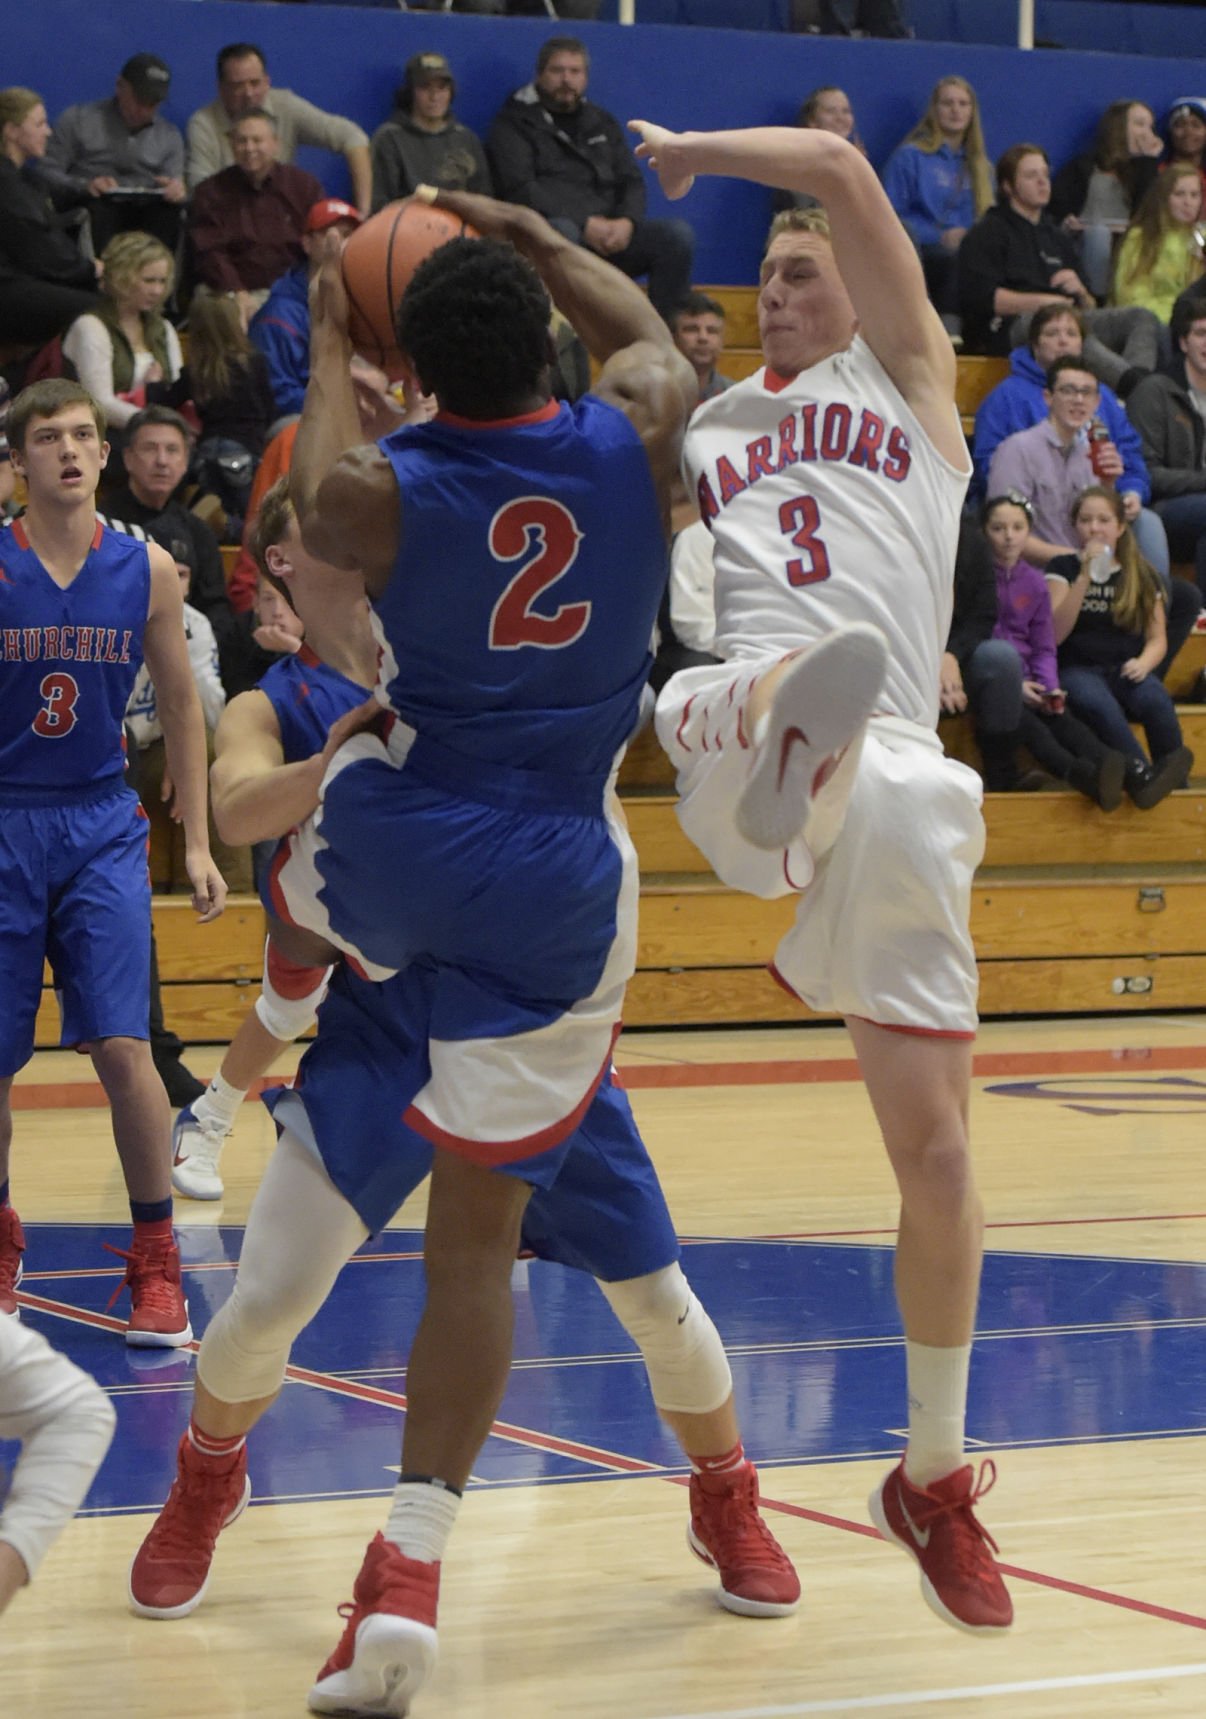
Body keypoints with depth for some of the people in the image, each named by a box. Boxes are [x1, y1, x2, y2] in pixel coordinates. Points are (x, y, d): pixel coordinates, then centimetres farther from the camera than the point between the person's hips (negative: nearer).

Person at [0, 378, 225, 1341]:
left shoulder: (146, 571, 0)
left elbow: (181, 704, 9)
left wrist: (197, 844, 7)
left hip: (101, 828, 1)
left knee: (123, 1047, -11)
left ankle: (156, 1263, 0)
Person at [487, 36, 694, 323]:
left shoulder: (603, 124, 24)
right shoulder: (514, 124, 6)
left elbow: (632, 182, 17)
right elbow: (520, 191, -7)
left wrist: (627, 221, -8)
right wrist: (585, 224, -17)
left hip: (612, 233, 5)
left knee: (678, 235, -19)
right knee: (561, 232, -41)